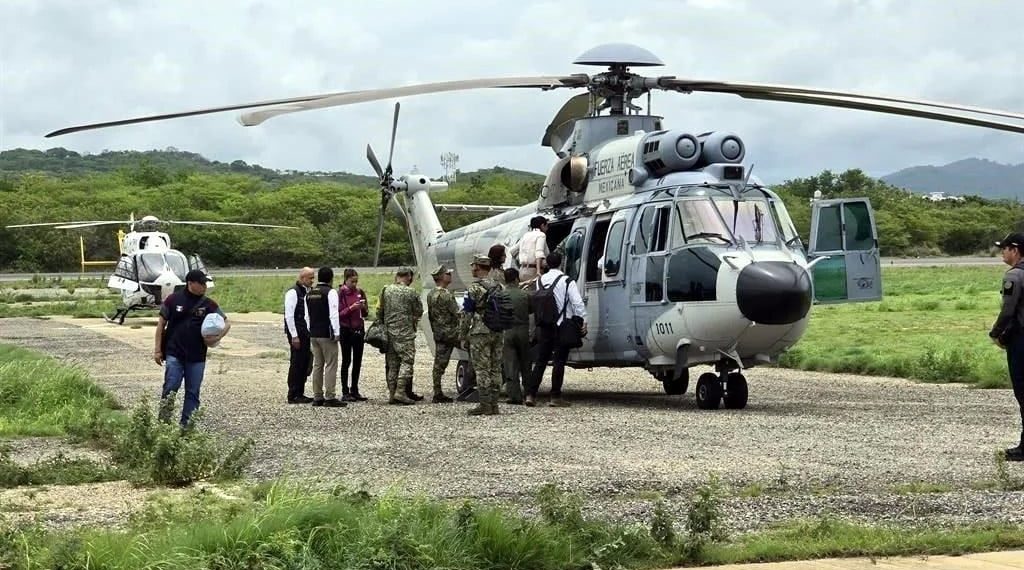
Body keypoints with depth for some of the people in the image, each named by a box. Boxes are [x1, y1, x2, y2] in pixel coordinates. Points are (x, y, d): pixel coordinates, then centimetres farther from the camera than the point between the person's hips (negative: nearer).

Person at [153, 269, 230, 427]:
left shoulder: (209, 304, 2)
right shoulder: (173, 300, -2)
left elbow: (226, 323, 9)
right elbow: (161, 324, 4)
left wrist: (217, 337, -12)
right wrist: (157, 350, 1)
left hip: (197, 357, 3)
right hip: (174, 353, -2)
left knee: (193, 392, 5)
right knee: (171, 388, -9)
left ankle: (187, 424, 12)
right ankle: (163, 420, 4)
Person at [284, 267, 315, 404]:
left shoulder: (308, 292, 13)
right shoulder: (293, 293, -11)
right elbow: (289, 316, -15)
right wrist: (294, 336, -17)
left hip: (306, 333, 8)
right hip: (297, 333, -8)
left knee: (305, 363, 10)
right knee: (296, 364, -5)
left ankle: (300, 393, 19)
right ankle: (293, 396, 1)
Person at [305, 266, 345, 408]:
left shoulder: (309, 293, 12)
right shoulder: (330, 292, -11)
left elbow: (307, 315, 15)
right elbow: (333, 314, -16)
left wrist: (311, 331, 19)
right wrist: (336, 333, -11)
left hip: (313, 334, 7)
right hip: (327, 334, -7)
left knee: (317, 365, 12)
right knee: (331, 365, -5)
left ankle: (317, 397, 13)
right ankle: (330, 397, -8)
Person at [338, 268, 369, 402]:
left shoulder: (360, 292, 8)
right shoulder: (340, 293, -6)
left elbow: (365, 314, 12)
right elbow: (339, 314, -10)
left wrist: (364, 308, -8)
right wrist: (351, 308, -21)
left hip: (359, 329, 5)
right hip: (346, 330, -5)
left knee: (358, 362, 6)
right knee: (346, 361, -2)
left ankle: (355, 391, 13)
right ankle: (345, 392, 1)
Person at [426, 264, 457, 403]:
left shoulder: (430, 295, 13)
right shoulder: (446, 295, -16)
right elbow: (457, 314, -16)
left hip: (438, 333, 9)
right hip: (450, 332, -9)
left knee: (439, 363, 7)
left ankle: (437, 394, 7)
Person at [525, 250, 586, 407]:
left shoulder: (540, 281, 7)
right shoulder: (566, 281, -8)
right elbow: (578, 303, -13)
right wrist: (583, 321, -9)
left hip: (543, 326, 4)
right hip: (561, 326, -4)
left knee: (540, 361, 9)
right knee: (559, 361, 0)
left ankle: (530, 394, 4)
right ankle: (556, 397, 0)